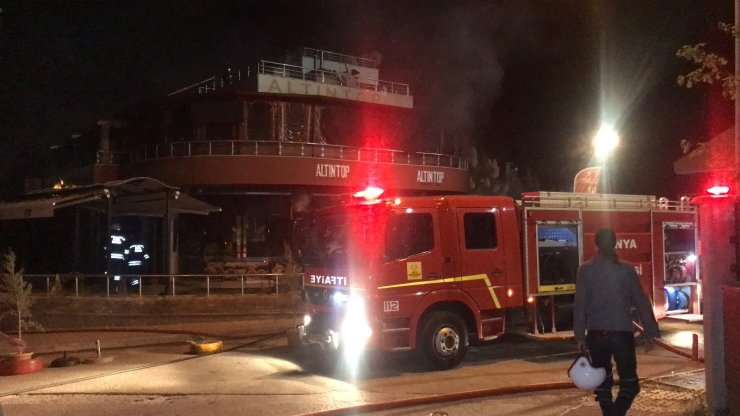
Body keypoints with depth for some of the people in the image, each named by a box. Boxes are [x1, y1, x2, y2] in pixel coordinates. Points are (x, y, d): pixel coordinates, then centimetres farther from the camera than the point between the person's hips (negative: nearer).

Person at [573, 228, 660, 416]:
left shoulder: (585, 270, 0)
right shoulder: (627, 269, 0)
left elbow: (580, 305, -3)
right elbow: (641, 302, 1)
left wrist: (580, 336, 1)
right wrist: (649, 333, 8)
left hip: (596, 334, 1)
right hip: (622, 333, -1)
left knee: (603, 383, 14)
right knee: (629, 384, 4)